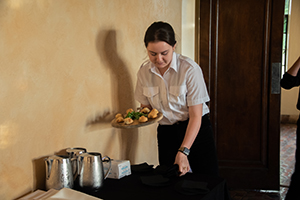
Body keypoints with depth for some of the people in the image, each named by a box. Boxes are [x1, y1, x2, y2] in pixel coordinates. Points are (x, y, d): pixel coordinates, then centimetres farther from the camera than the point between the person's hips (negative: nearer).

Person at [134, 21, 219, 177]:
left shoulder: (190, 69, -18)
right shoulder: (144, 72, -5)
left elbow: (195, 116, -19)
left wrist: (183, 151, -25)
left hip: (196, 130, -3)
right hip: (166, 133, 4)